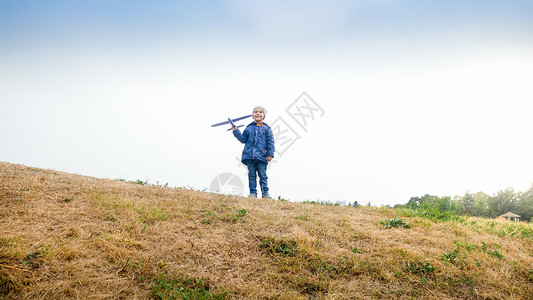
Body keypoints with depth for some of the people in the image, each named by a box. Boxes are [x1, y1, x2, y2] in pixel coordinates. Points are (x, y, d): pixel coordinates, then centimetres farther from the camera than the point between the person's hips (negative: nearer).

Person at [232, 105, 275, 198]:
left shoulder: (266, 128, 8)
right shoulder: (249, 127, 14)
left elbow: (270, 142, 4)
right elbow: (243, 139, 15)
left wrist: (270, 154, -4)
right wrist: (236, 131, 3)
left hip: (261, 156, -2)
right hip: (249, 156, 2)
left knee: (262, 175, -2)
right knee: (252, 175, 5)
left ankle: (265, 193, 4)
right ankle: (253, 192, 10)